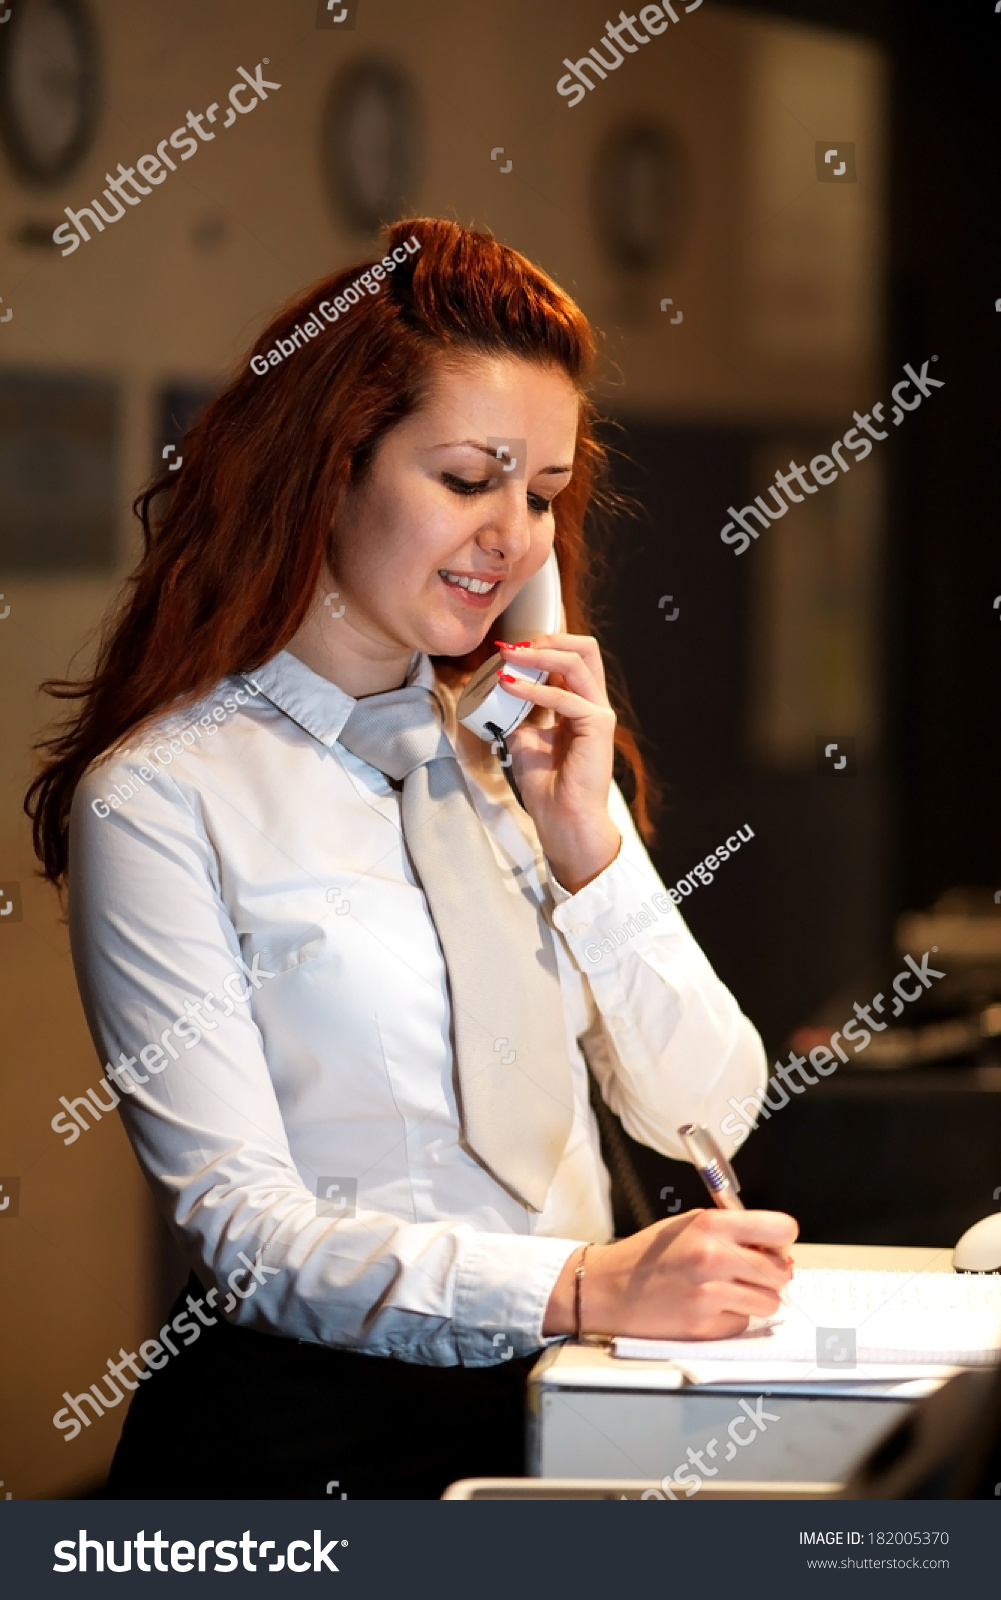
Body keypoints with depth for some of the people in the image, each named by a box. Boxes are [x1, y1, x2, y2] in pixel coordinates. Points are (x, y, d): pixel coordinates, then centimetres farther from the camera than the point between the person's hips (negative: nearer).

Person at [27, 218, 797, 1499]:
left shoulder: (515, 749, 15)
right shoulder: (161, 796, -5)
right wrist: (583, 1288, -26)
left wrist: (591, 844, -2)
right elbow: (244, 1232, -13)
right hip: (311, 1429, -5)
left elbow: (707, 1110, 12)